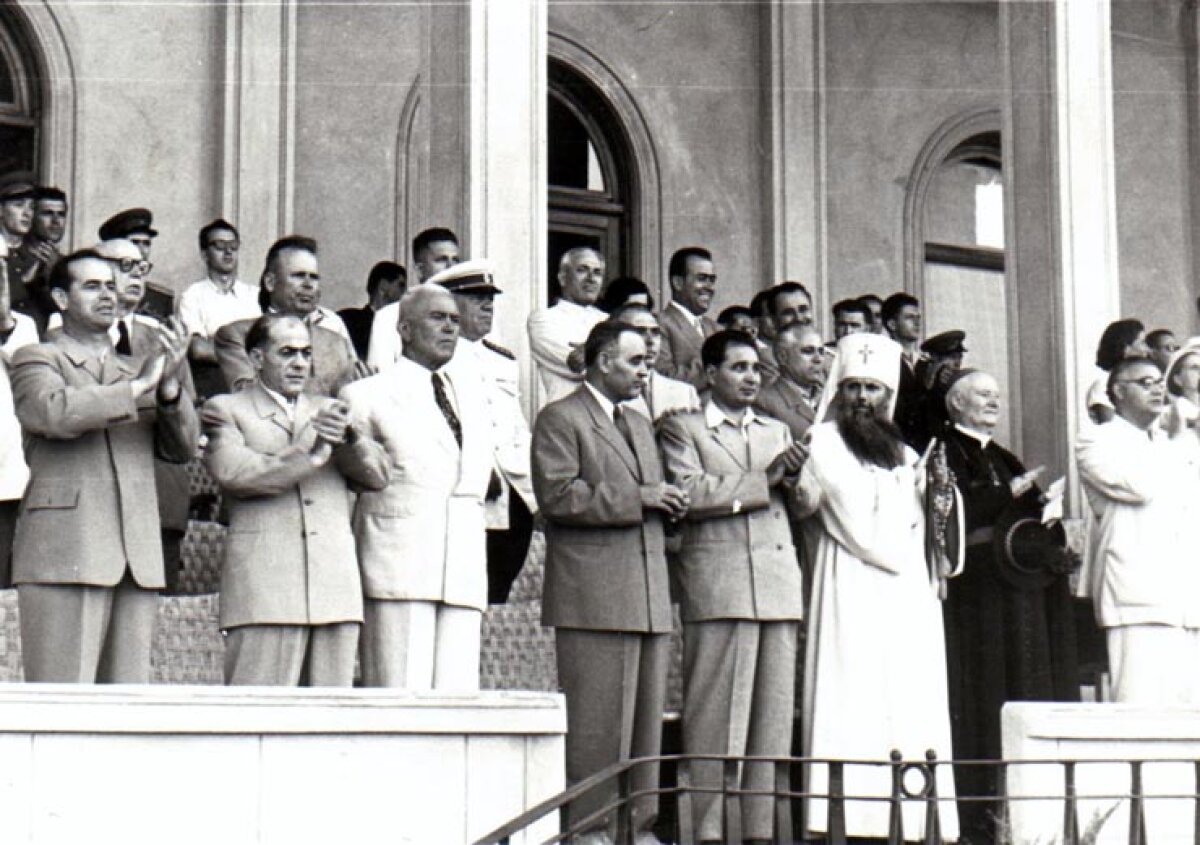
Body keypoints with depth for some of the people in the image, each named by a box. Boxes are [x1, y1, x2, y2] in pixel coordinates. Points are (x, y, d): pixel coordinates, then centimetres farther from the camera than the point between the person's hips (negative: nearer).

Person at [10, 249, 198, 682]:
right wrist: (139, 387, -8)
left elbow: (183, 447, 14)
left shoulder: (135, 370, 25)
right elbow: (56, 412, -14)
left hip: (139, 561, 5)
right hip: (65, 555, -5)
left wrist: (170, 385, -4)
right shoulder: (37, 359, 8)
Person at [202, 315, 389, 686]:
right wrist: (309, 458, -7)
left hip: (336, 585, 5)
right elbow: (231, 473, -9)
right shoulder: (226, 409, 10)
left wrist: (347, 438, -9)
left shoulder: (326, 410, 24)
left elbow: (377, 475, 11)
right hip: (263, 585, -4)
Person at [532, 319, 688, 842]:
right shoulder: (560, 419, -1)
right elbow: (557, 496, -14)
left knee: (647, 719, 8)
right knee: (598, 721, -7)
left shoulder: (640, 426, 25)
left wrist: (667, 503, 8)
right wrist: (638, 498, -14)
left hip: (650, 601, 8)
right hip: (594, 598, -8)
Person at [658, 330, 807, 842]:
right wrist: (764, 481, -7)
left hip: (779, 588, 6)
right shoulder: (683, 429, 7)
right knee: (716, 713, -8)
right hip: (718, 586, -5)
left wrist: (794, 478, 1)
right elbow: (690, 493, -10)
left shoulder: (777, 431, 25)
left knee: (774, 712, 3)